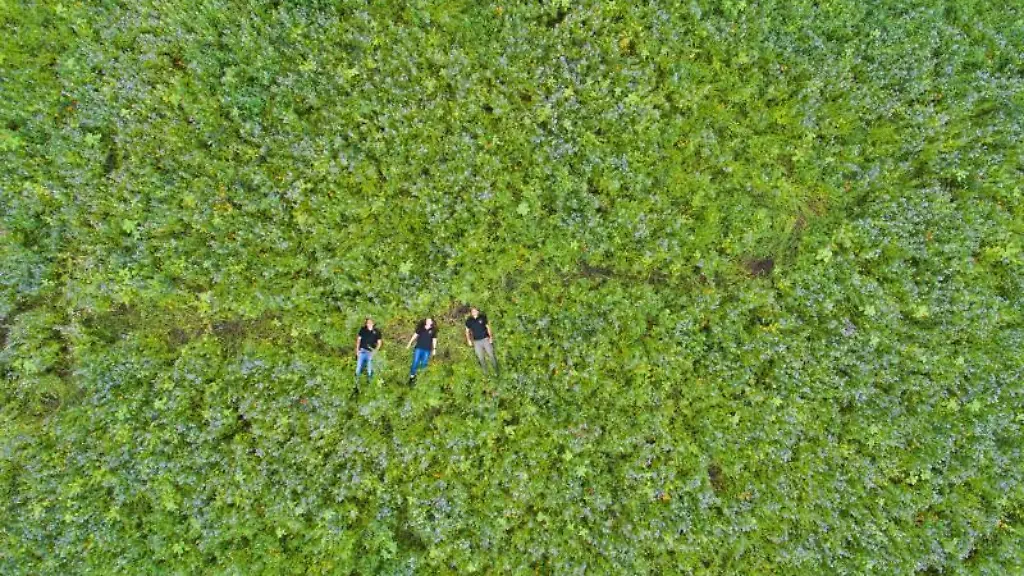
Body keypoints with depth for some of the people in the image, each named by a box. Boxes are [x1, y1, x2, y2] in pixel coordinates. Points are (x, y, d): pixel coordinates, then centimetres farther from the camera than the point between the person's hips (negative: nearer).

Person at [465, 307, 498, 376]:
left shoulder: (482, 317, -2)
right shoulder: (469, 321, 0)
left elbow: (488, 327, 5)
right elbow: (467, 331, 10)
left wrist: (490, 337, -2)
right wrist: (469, 340, 0)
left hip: (486, 339, -1)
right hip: (477, 341, 1)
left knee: (491, 355, 0)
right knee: (481, 358, 6)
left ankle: (496, 371, 14)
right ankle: (485, 372, 21)